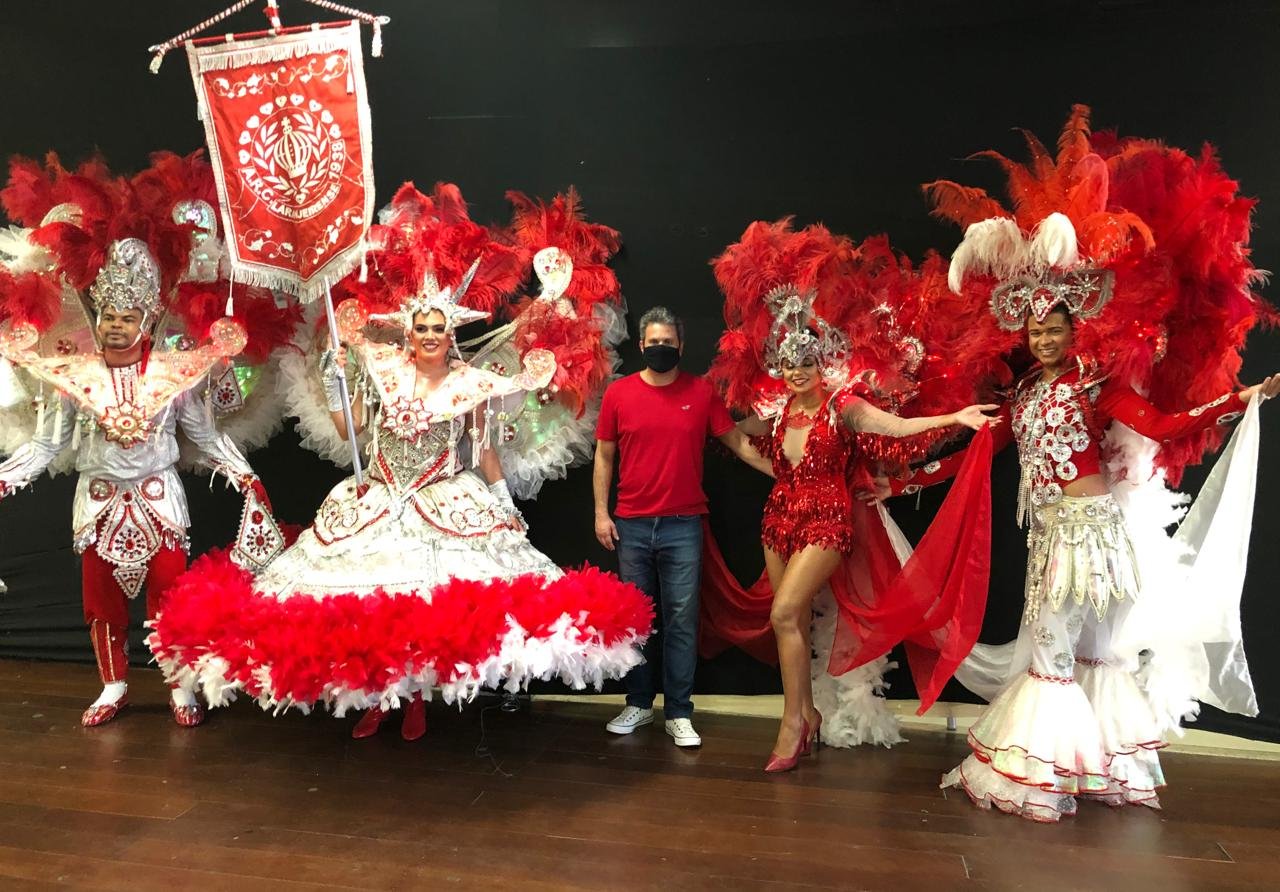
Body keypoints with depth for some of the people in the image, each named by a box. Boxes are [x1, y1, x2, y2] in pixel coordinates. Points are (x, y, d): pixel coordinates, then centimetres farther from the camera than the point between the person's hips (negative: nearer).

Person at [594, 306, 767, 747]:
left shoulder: (701, 392, 2)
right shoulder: (619, 393, 3)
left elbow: (737, 442, 8)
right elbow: (604, 456, 8)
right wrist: (601, 513, 2)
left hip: (683, 527, -1)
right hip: (630, 526, 1)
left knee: (681, 619, 0)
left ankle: (679, 713, 10)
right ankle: (638, 703, 24)